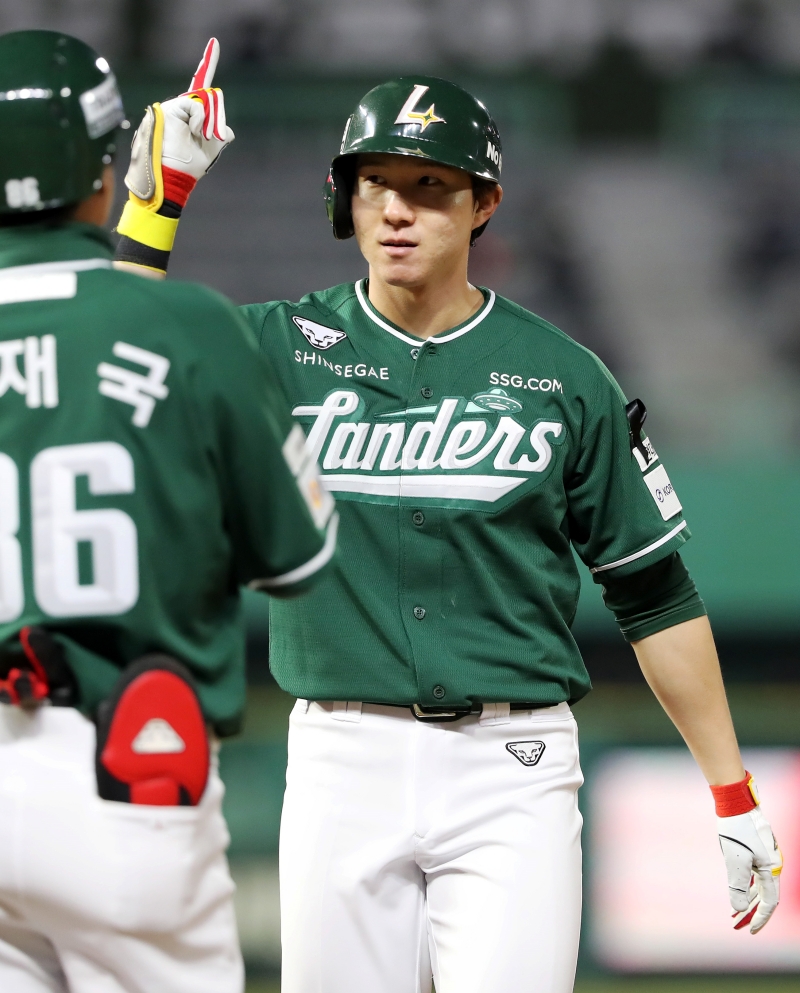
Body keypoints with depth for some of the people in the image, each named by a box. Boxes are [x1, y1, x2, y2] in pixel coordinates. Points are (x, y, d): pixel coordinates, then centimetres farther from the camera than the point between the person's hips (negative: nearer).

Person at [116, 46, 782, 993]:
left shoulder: (562, 376, 3)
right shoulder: (285, 348, 4)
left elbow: (655, 593, 7)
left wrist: (732, 795, 6)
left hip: (510, 770, -1)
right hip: (342, 762, 2)